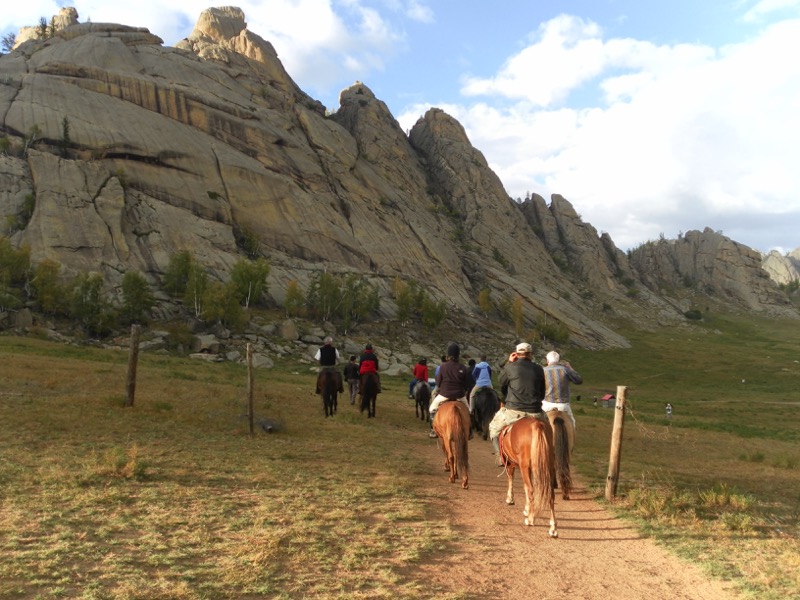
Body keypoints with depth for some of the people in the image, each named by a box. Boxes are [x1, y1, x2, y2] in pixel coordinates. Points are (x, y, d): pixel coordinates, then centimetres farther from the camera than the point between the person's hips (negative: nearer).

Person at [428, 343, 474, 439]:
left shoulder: (443, 366, -9)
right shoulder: (463, 368, -7)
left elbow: (438, 382, -3)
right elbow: (468, 384, -1)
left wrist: (439, 389, 17)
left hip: (444, 394, -1)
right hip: (460, 395, 1)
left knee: (433, 408, 21)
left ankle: (433, 431, 16)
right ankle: (469, 432, 27)